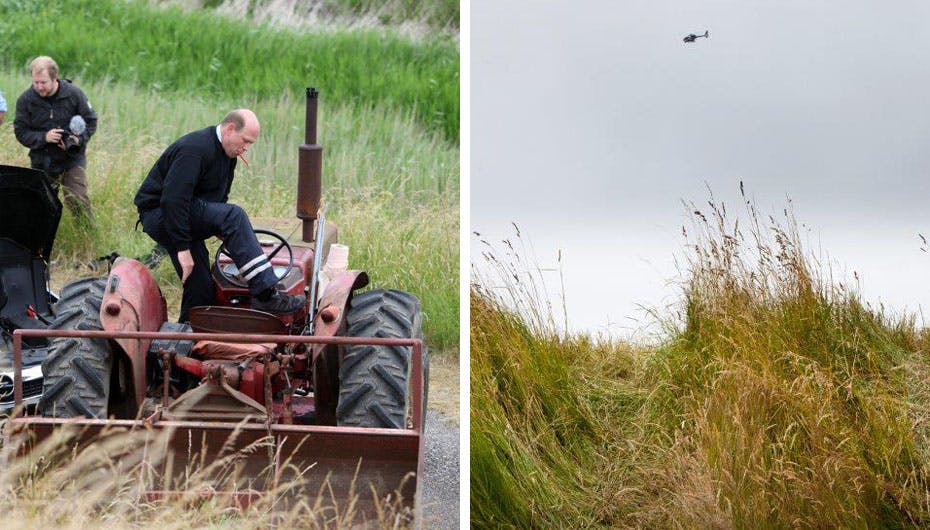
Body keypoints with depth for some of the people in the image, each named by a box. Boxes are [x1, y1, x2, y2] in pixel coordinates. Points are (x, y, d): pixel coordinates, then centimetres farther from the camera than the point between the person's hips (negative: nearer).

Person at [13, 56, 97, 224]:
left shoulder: (74, 94, -9)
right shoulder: (25, 100, -8)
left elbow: (91, 121, 1)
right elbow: (21, 132, -6)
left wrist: (79, 139, -17)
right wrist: (44, 137, -22)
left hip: (72, 159, -2)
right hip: (42, 162, 2)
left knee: (77, 200, -13)